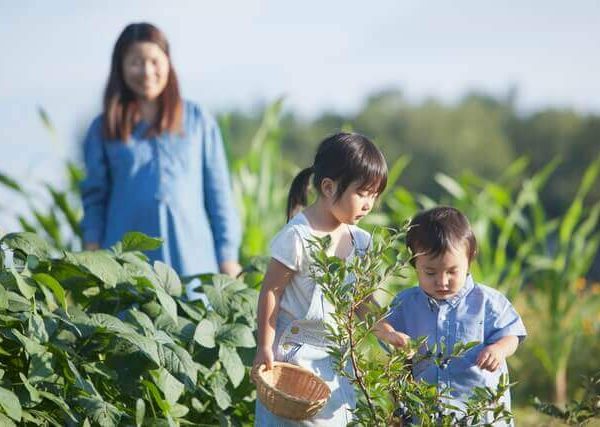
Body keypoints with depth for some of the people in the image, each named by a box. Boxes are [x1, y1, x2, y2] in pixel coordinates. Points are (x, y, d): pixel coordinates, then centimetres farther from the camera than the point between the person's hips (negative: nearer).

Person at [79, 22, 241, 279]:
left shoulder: (198, 121, 11)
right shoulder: (104, 129, 11)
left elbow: (219, 195, 11)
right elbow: (94, 200, 13)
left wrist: (228, 259, 5)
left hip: (193, 261, 0)